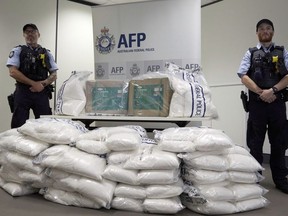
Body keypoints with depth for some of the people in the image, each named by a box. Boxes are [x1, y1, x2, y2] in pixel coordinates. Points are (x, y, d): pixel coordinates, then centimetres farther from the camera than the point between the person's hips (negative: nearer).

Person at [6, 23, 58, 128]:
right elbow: (13, 72, -5)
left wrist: (43, 83, -9)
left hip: (42, 93, 2)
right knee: (19, 126, -2)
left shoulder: (46, 53, 15)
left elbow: (54, 75, 11)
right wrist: (33, 83, -12)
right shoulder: (18, 51, 8)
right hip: (22, 92, -2)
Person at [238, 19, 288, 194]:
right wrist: (261, 93, -11)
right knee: (255, 143, 5)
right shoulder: (250, 53, 10)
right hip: (257, 103, -1)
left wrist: (273, 90, -14)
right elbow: (243, 76, -2)